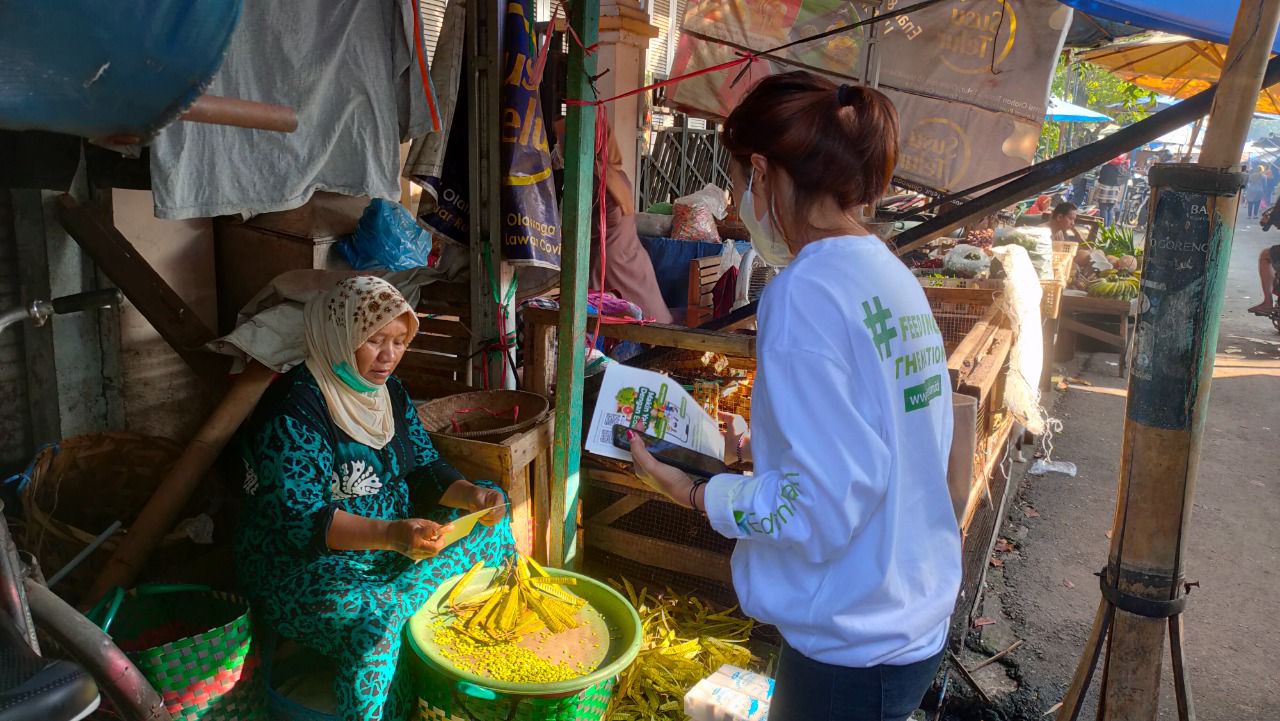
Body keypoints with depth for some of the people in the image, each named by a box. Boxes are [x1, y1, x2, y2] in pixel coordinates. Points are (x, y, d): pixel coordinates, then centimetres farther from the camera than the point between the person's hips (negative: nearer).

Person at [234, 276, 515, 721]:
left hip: (392, 542, 9)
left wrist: (469, 494, -16)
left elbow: (423, 468, 6)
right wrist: (391, 534, -40)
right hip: (302, 563, -8)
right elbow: (300, 520, -27)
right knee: (376, 621, -35)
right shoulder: (295, 409, -21)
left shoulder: (388, 390, 4)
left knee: (492, 520, 3)